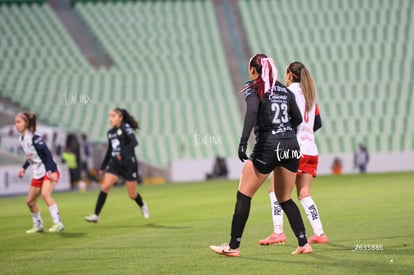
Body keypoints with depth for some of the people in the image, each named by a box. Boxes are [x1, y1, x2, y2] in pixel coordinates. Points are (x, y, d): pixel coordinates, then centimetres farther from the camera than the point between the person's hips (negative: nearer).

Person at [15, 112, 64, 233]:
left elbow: (47, 153, -22)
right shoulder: (22, 139, 8)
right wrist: (24, 168, 15)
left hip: (49, 172, -9)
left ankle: (58, 223, -27)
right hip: (38, 174, 9)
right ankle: (38, 225, 28)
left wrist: (51, 171, -30)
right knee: (30, 201, 10)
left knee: (45, 194, -28)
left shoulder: (35, 137, -17)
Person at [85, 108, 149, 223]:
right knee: (105, 187, -15)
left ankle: (142, 206, 39)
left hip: (129, 164, -5)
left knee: (132, 194, 5)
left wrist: (123, 153, -34)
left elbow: (134, 142, -23)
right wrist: (103, 167, 21)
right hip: (115, 163, 5)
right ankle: (96, 215, -17)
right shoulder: (110, 133, 11)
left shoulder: (126, 128, -9)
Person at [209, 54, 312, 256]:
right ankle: (304, 244, 7)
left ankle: (233, 247, 5)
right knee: (285, 199, 17)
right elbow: (298, 119, 15)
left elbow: (252, 112, -18)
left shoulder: (254, 89, 0)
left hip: (267, 147, -5)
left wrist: (243, 142, -24)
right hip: (291, 146, 5)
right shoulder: (284, 90, 15)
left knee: (243, 195, 5)